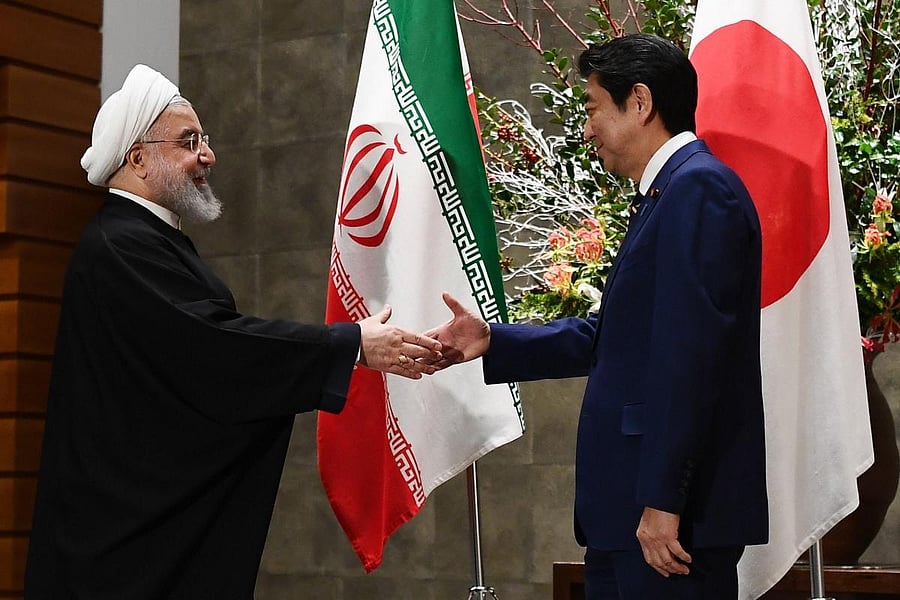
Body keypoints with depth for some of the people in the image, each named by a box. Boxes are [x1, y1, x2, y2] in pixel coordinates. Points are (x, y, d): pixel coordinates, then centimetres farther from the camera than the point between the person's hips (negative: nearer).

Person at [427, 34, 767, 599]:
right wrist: (492, 341, 16)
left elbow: (688, 353, -21)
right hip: (629, 509, 10)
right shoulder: (667, 192, 17)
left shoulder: (699, 187, -13)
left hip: (674, 509, -9)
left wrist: (662, 500, -22)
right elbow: (614, 336, 20)